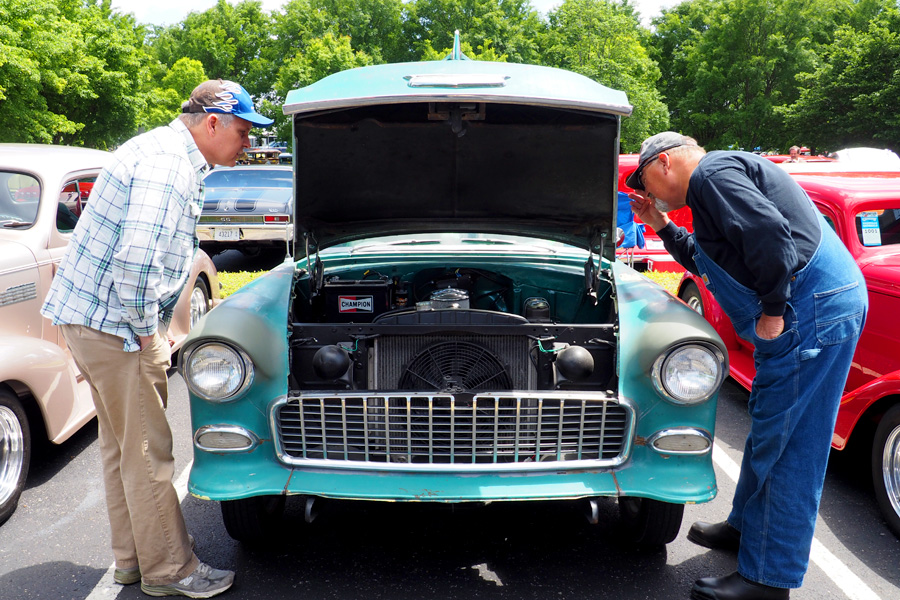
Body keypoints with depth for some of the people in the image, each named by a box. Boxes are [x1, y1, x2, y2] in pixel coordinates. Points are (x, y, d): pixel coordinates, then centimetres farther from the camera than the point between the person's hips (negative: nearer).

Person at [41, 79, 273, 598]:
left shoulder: (168, 153, 15)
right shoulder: (167, 165, -19)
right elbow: (137, 258, -28)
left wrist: (152, 331, 17)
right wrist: (145, 332, -16)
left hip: (89, 315, 11)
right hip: (115, 322, -11)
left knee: (122, 445, 18)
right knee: (147, 452, 0)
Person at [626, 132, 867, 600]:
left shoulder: (712, 173, -11)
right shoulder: (719, 178, 23)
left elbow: (769, 233, -26)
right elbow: (709, 264, 32)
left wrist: (772, 310, -19)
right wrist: (663, 227, 25)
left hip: (815, 309, -11)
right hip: (823, 305, 11)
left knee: (786, 441, -6)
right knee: (768, 426, 20)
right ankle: (748, 527, 36)